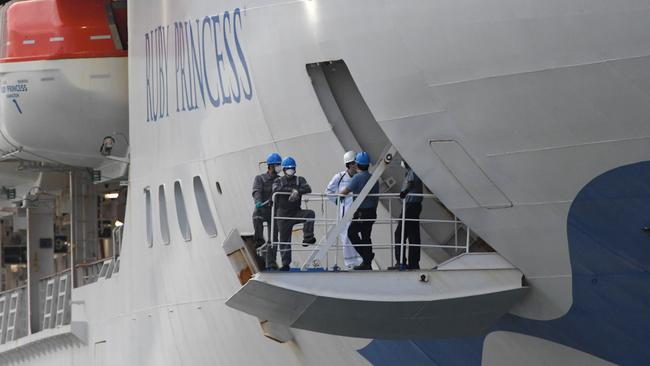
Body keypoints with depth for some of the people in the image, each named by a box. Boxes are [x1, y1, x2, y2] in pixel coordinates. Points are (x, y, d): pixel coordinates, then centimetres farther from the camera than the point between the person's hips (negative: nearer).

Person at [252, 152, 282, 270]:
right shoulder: (260, 178, 5)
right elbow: (257, 192, -11)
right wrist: (258, 202, -32)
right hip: (262, 208, -3)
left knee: (273, 238, -2)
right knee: (257, 216, -38)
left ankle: (271, 263, 3)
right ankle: (259, 240, -19)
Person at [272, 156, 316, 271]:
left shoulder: (299, 180, 7)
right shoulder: (278, 181, 5)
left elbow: (308, 189, -11)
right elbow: (276, 189, -18)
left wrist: (297, 192, -30)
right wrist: (292, 190, -25)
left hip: (296, 212, 1)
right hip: (283, 214, -1)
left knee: (310, 213, -27)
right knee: (284, 240, 1)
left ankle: (307, 238, -28)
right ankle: (286, 264, 8)